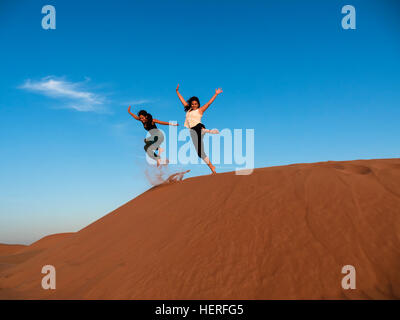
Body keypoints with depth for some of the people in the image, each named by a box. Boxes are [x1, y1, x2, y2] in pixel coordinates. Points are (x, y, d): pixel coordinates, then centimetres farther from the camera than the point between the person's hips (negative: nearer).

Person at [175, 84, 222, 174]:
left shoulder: (200, 110, 9)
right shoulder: (188, 110, 23)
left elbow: (209, 103, 1)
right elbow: (182, 100, 29)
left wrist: (216, 94, -5)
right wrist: (177, 91, 30)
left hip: (199, 127, -4)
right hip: (193, 131, 4)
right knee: (200, 152, -1)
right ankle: (211, 166, 2)